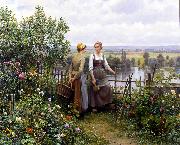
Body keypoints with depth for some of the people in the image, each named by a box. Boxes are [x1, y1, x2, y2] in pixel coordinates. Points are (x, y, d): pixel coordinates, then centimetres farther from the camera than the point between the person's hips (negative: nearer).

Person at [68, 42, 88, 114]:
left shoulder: (74, 56, 4)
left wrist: (70, 76, 6)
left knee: (75, 93, 18)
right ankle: (79, 110, 16)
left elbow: (71, 67, 7)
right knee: (80, 93, 6)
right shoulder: (82, 57, -17)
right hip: (80, 76, -7)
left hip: (73, 75, 7)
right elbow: (80, 70, -24)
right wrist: (74, 78, -14)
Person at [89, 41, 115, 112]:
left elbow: (106, 66, 11)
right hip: (95, 75, -4)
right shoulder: (92, 56, -6)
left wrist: (113, 72, -3)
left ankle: (109, 102, 18)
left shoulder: (103, 56, 8)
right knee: (95, 90, 0)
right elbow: (90, 68, -9)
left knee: (107, 88, 1)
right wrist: (93, 78, -15)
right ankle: (94, 106, 11)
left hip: (103, 75, 4)